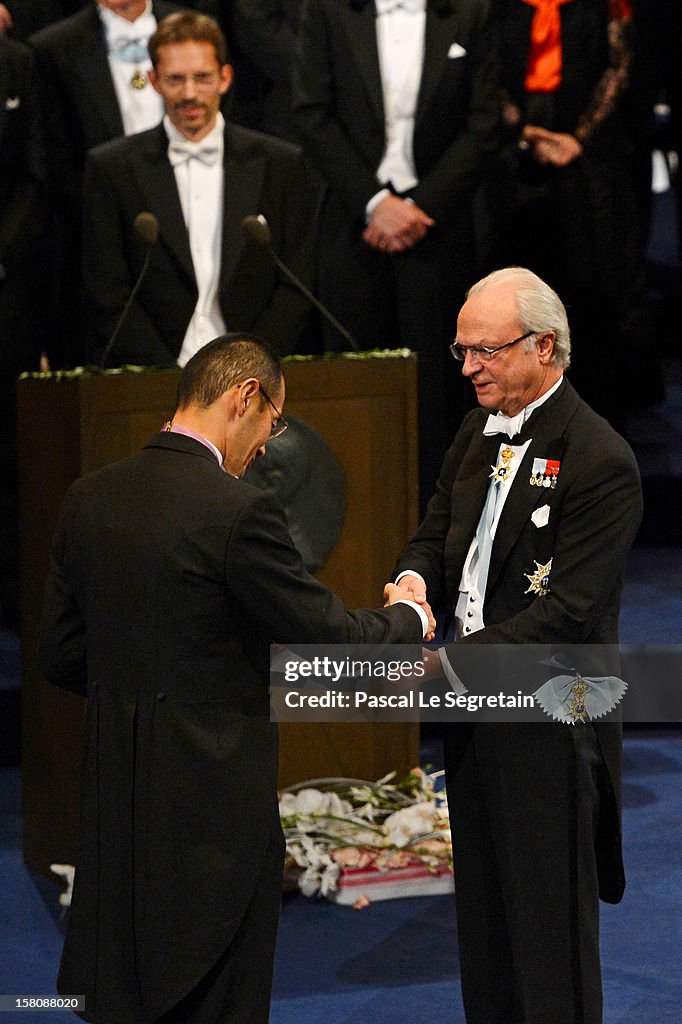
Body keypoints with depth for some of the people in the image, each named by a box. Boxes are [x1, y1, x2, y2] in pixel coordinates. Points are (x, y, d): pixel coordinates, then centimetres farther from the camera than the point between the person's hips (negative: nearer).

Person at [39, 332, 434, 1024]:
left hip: (116, 803, 7)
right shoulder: (238, 511, -17)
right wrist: (410, 620, 9)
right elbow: (326, 636, -10)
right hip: (215, 802, -7)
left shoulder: (87, 499, 4)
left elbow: (62, 657, 10)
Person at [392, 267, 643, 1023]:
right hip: (476, 712, 8)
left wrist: (450, 664, -23)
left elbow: (565, 612, -22)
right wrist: (413, 581, -9)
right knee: (482, 920, 17)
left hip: (546, 729, -8)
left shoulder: (598, 461, -17)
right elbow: (436, 534, 15)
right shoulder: (478, 436, 10)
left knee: (549, 929, -1)